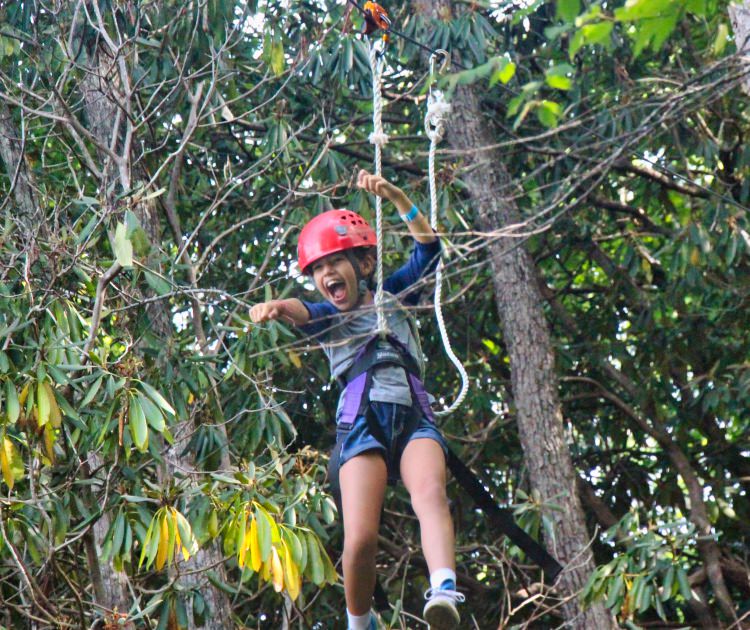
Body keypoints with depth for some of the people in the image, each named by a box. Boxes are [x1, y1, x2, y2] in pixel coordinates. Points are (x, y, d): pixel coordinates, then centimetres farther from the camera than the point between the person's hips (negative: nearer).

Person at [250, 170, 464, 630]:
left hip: (414, 417, 1)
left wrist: (394, 196, 4)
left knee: (430, 492, -32)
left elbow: (428, 245, 15)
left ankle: (445, 592, -50)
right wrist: (277, 307, -32)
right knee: (360, 540, -18)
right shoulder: (327, 318, 17)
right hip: (362, 422, -1)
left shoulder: (393, 297, 23)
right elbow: (302, 312, -8)